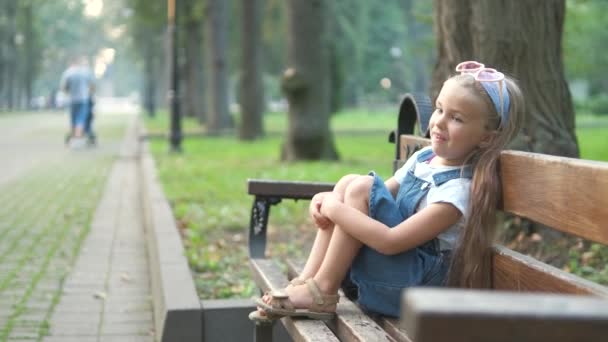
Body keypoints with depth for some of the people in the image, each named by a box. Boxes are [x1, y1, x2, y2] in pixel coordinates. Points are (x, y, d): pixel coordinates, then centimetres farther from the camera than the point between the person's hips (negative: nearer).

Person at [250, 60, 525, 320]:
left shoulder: (459, 189, -22)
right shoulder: (424, 157, 5)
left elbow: (391, 241, -29)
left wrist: (335, 209, -21)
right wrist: (328, 200, -9)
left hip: (416, 286, -9)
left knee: (361, 188, -20)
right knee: (348, 182, -1)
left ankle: (323, 292, -14)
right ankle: (307, 281, -5)